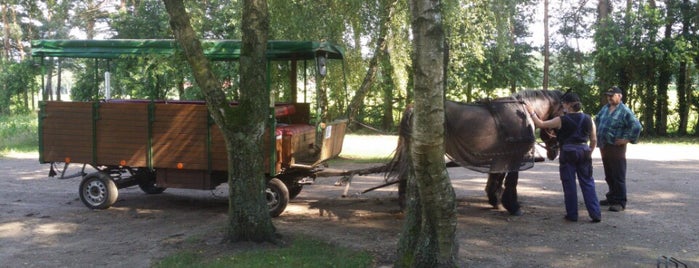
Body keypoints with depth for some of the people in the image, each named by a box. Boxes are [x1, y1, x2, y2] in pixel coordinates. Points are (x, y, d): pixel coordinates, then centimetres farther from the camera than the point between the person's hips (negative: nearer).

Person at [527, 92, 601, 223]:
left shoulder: (562, 120, -8)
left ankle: (572, 215, 10)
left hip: (567, 154, -3)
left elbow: (540, 124, -3)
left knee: (569, 184, 5)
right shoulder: (588, 119, 4)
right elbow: (594, 140, 8)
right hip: (584, 152, 4)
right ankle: (595, 214, 4)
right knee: (588, 184, 8)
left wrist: (532, 113, 11)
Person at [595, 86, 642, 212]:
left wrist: (628, 139, -15)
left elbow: (637, 126, -19)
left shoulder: (624, 111, -13)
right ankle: (612, 197, 28)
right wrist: (598, 135, 20)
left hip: (616, 147, -8)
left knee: (618, 176, -5)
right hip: (603, 146, 8)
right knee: (609, 175, 16)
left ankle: (620, 202, -1)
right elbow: (597, 120, 28)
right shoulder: (605, 108, 11)